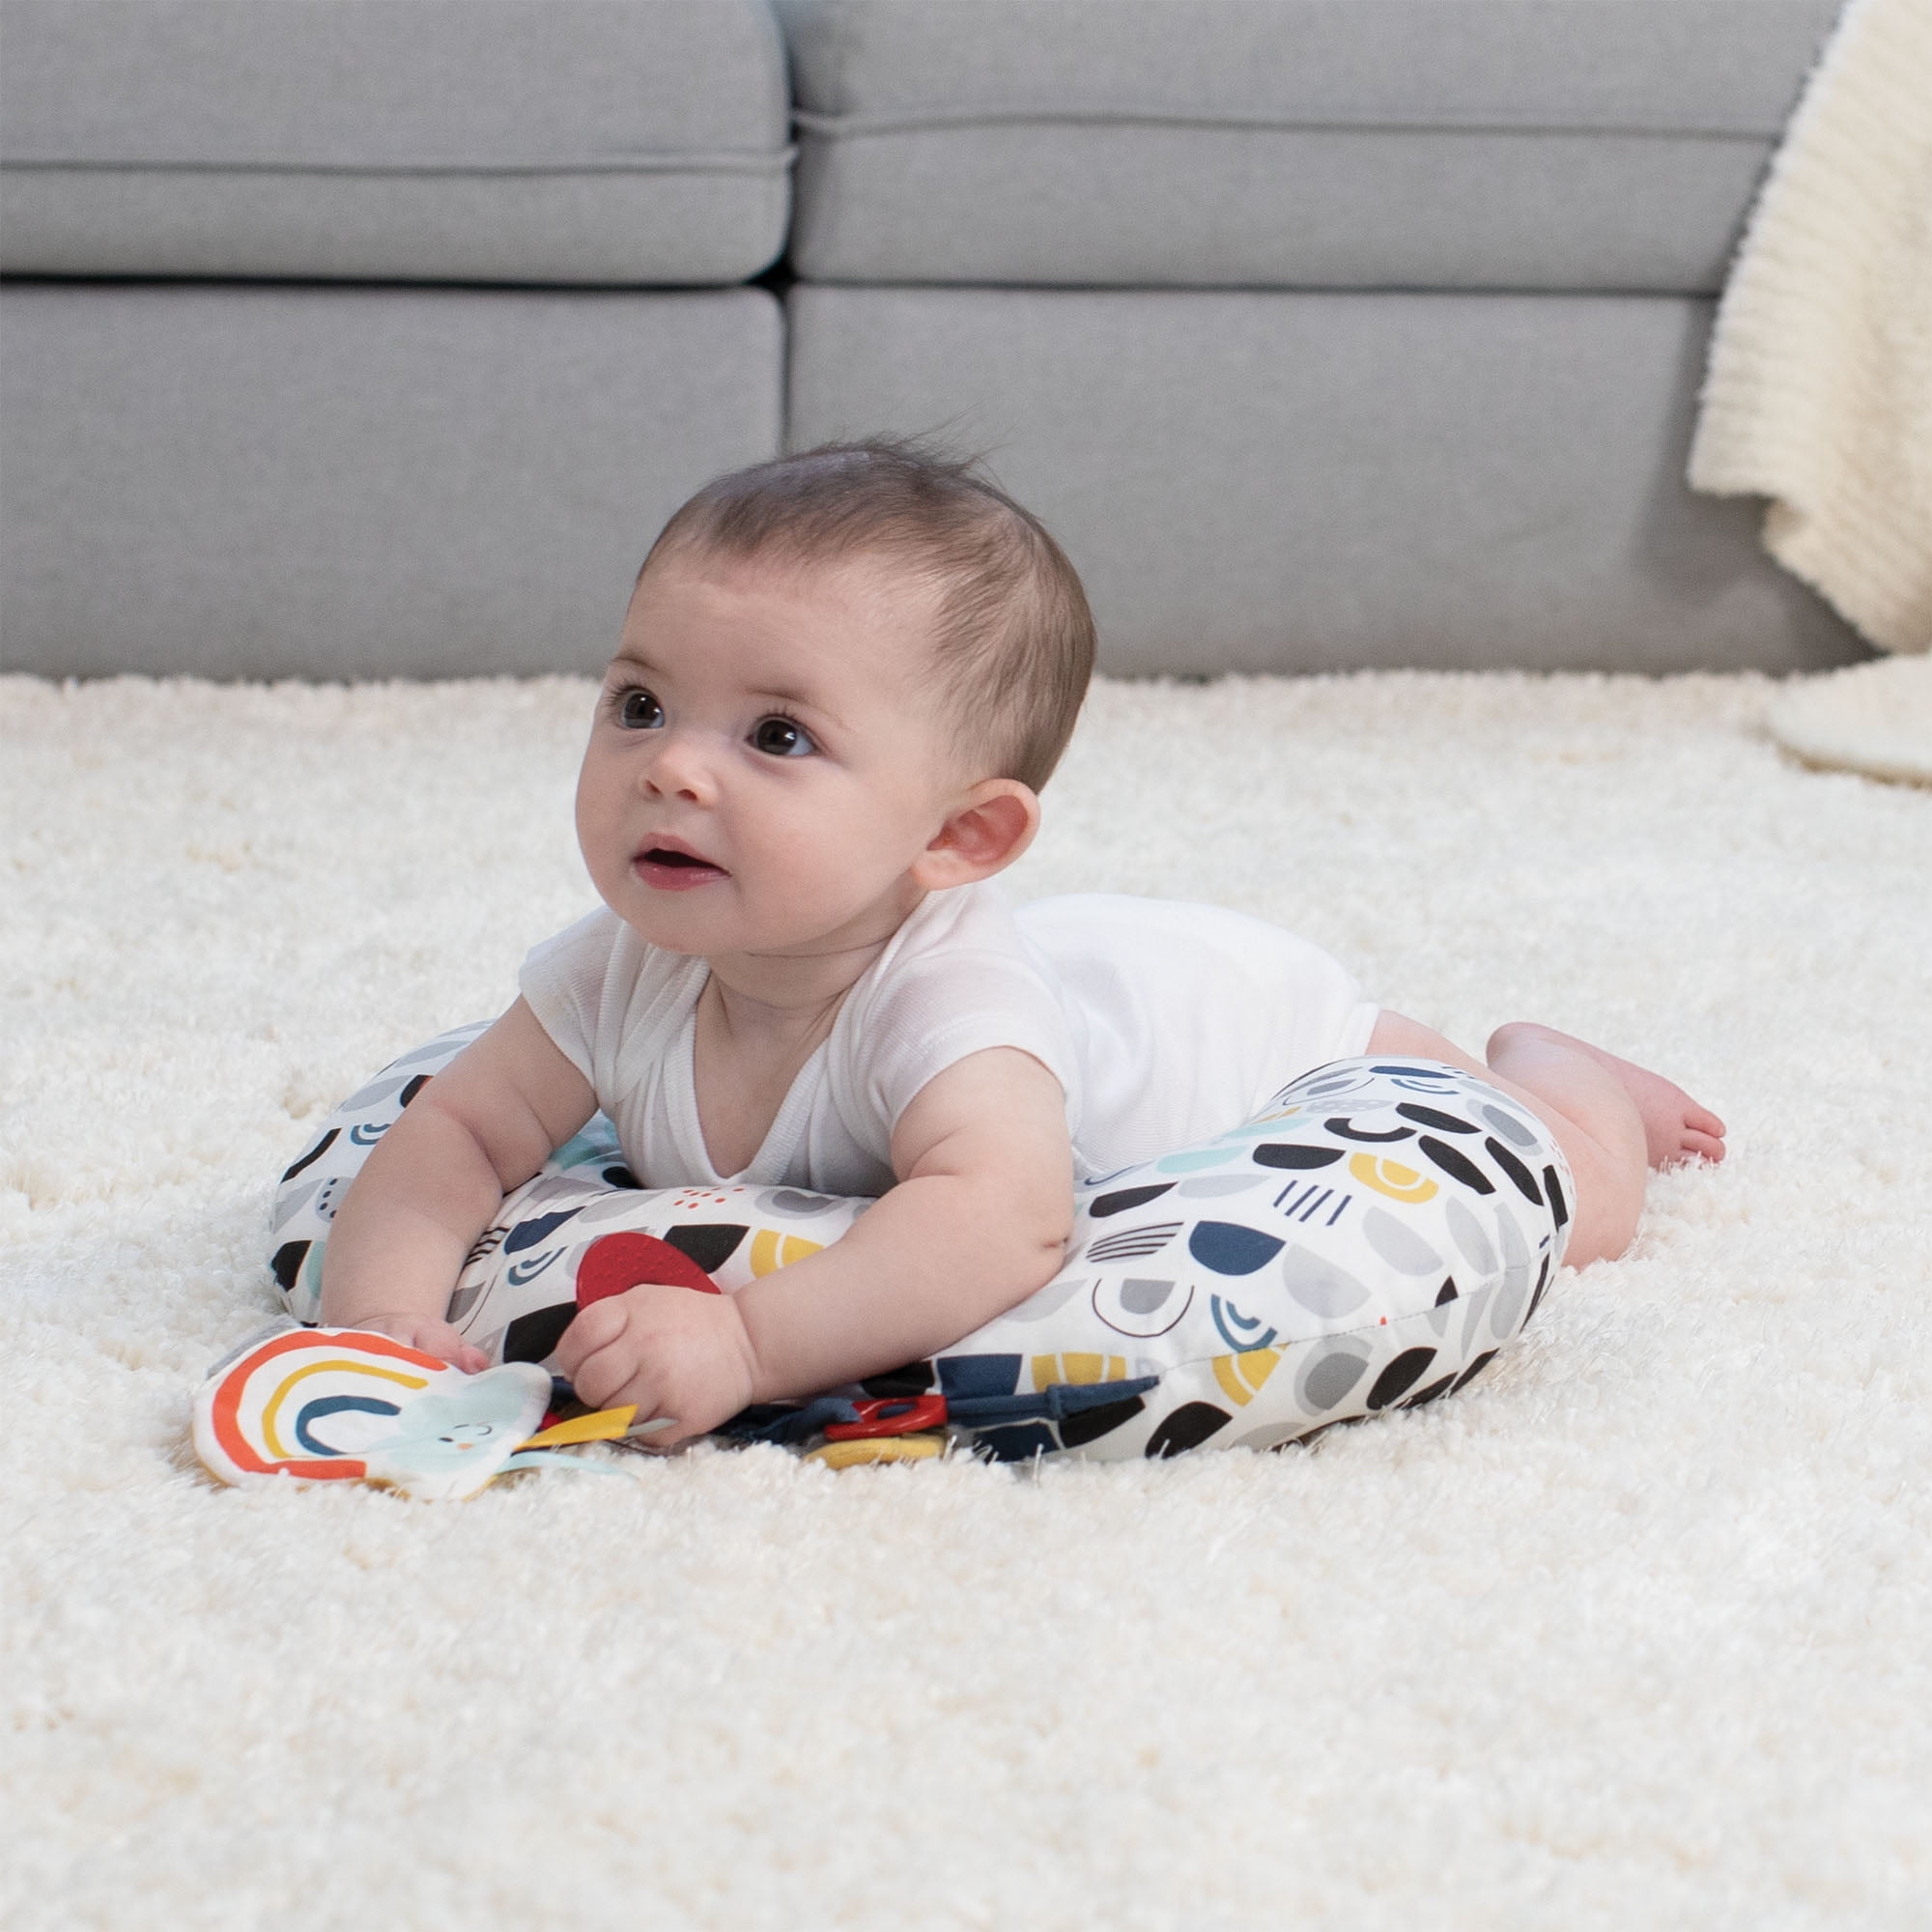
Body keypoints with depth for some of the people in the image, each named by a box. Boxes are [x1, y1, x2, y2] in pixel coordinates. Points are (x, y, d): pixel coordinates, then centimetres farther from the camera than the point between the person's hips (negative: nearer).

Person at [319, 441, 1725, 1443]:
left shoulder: (941, 998, -50)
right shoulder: (624, 976, -33)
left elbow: (1002, 1219, -66)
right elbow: (457, 1135, -25)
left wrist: (749, 1340, -77)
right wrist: (380, 1307, -46)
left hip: (1256, 1023, -6)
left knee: (1567, 1208, 4)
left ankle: (1548, 1074, 40)